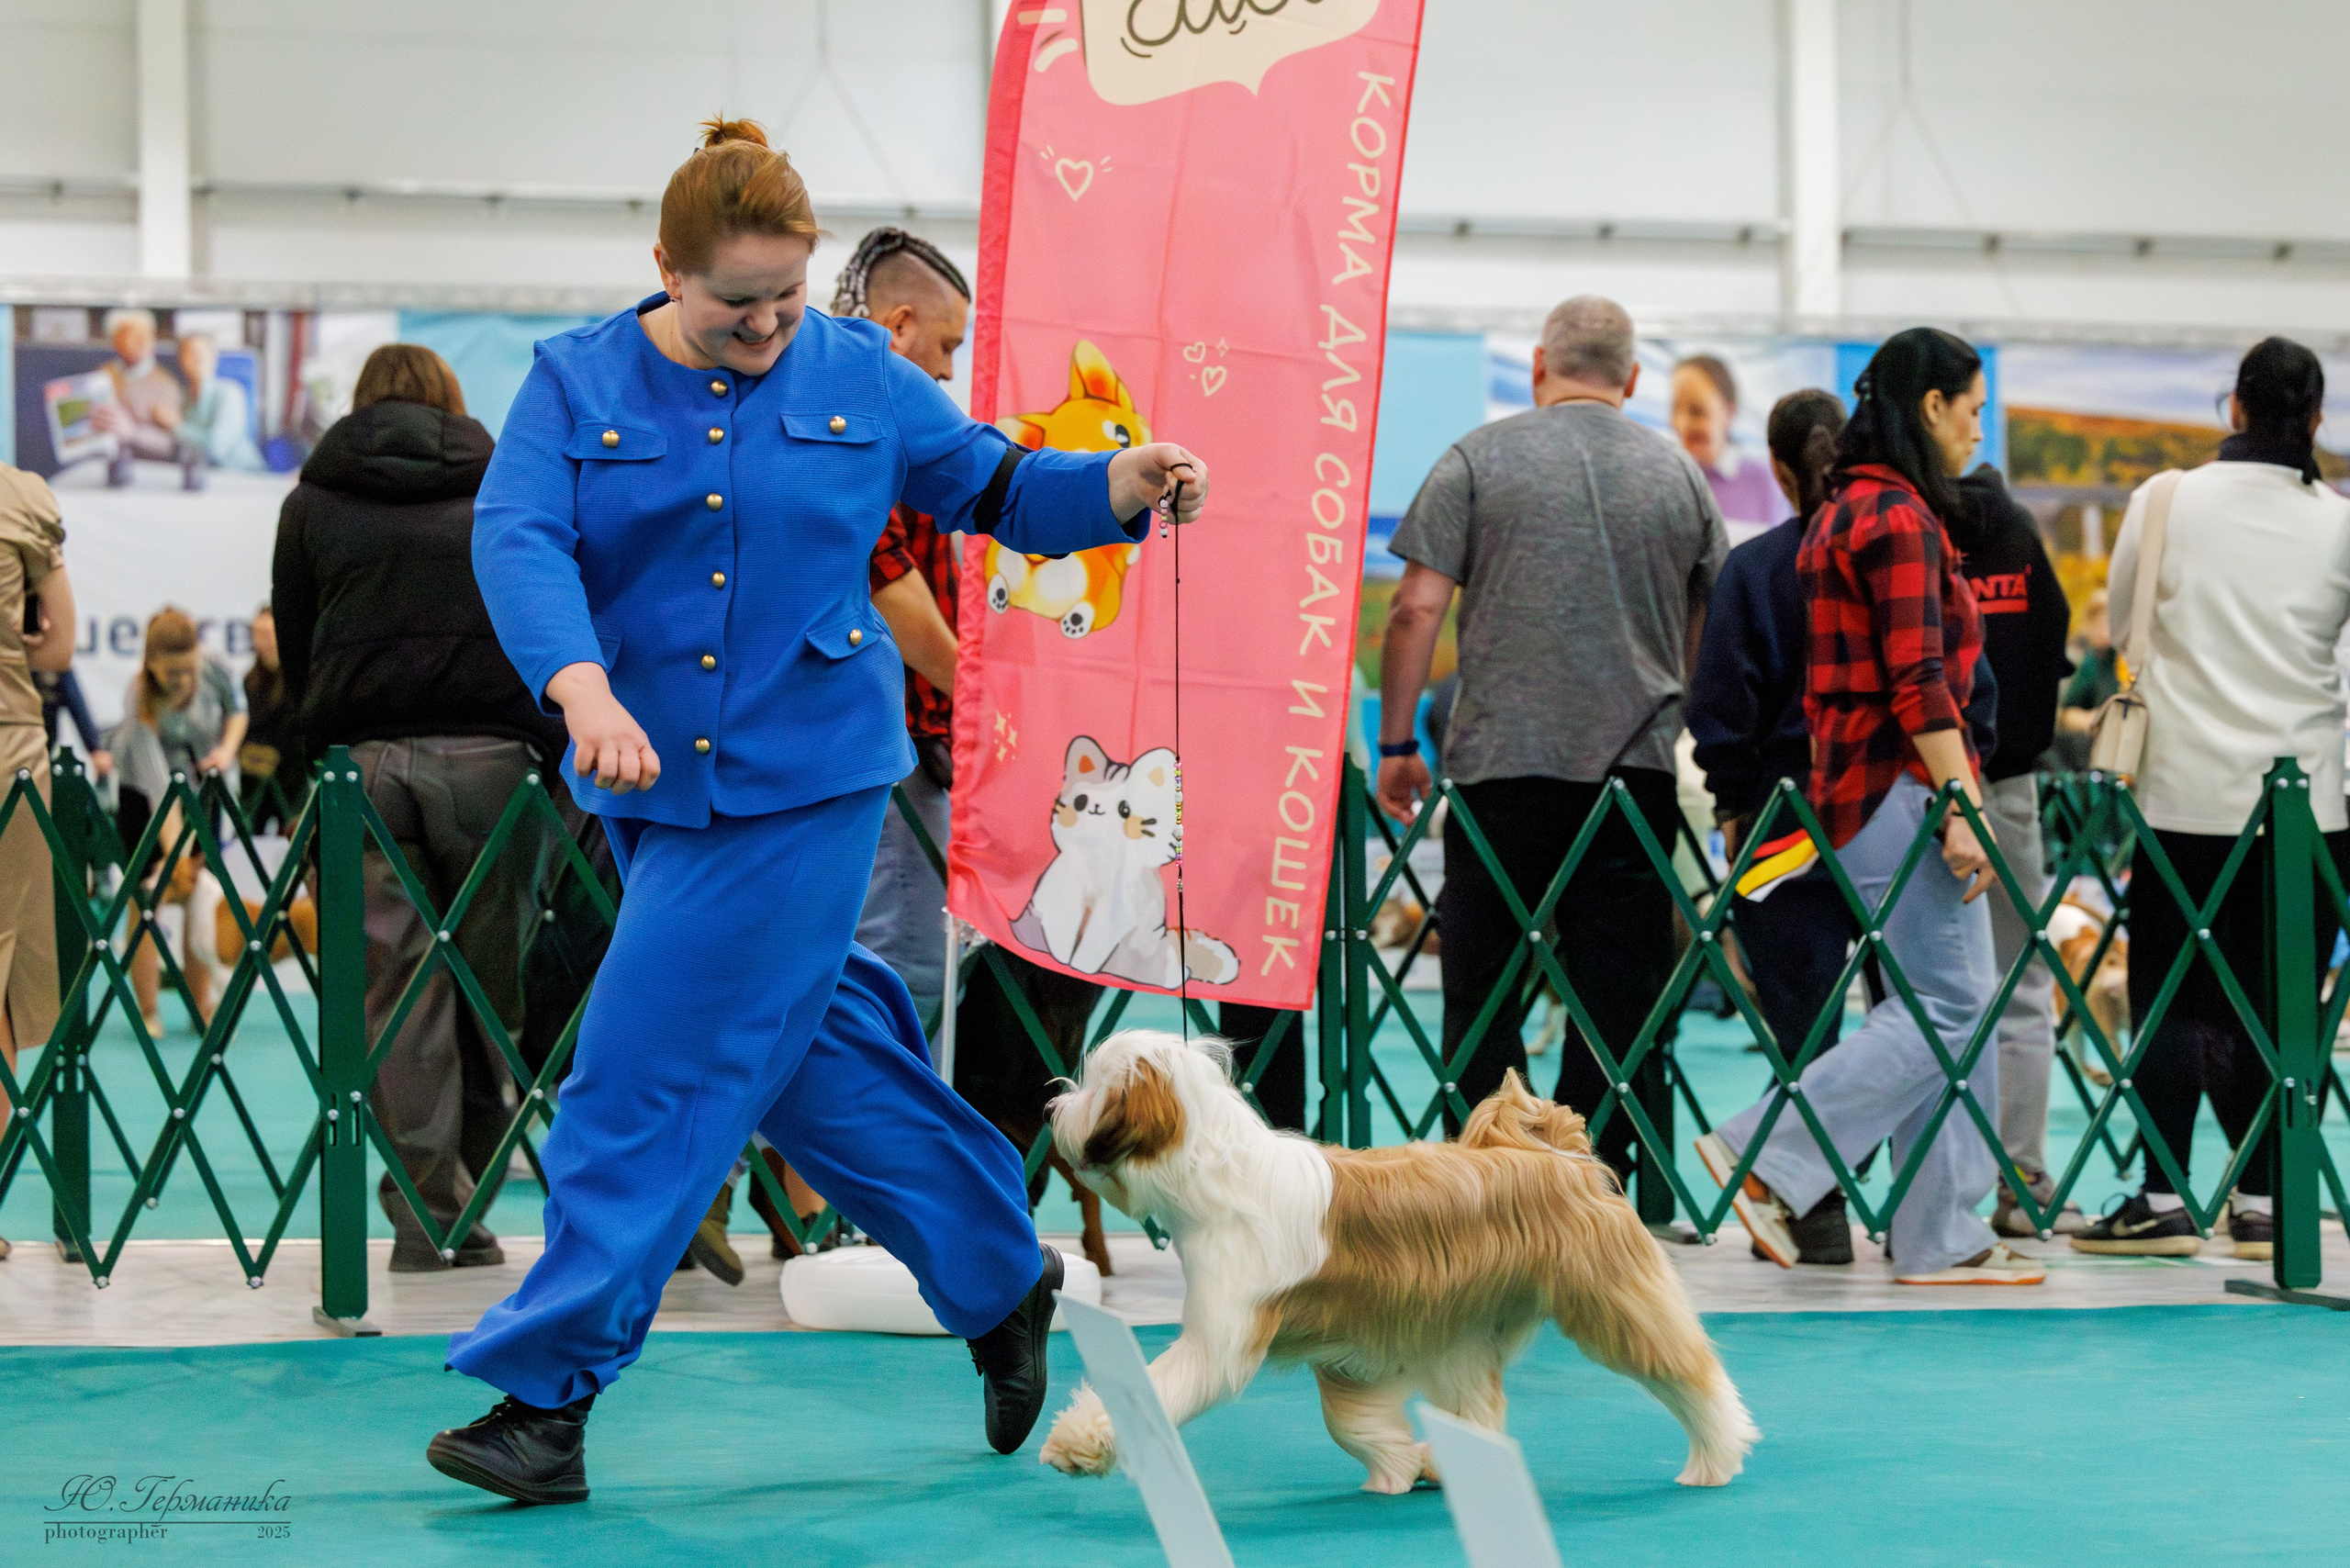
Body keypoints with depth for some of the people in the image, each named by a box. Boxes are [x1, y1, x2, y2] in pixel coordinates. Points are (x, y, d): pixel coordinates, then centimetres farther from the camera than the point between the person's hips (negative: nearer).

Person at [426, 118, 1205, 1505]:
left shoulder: (859, 377, 3)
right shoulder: (578, 384, 2)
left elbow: (997, 489, 13)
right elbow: (516, 536, -13)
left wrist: (1123, 485, -7)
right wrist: (584, 687, -31)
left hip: (807, 777, -3)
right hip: (655, 779, 3)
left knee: (660, 1074, -7)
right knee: (812, 1057, 12)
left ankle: (549, 1394, -2)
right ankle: (1003, 1279, 31)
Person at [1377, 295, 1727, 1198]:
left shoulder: (1481, 459, 2)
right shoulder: (1679, 474, 10)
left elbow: (1417, 609, -4)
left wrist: (1398, 743, 4)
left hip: (1505, 762, -2)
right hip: (1640, 771, 2)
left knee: (1482, 990, 4)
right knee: (1617, 997, 4)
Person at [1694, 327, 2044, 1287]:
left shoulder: (1846, 511, 19)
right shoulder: (1899, 515, -12)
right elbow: (1917, 681, -19)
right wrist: (1963, 803, -20)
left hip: (1857, 785, 10)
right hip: (1905, 786, -10)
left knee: (1952, 1007, 9)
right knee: (1944, 1007, -9)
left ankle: (1943, 1239, 9)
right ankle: (1764, 1155, -10)